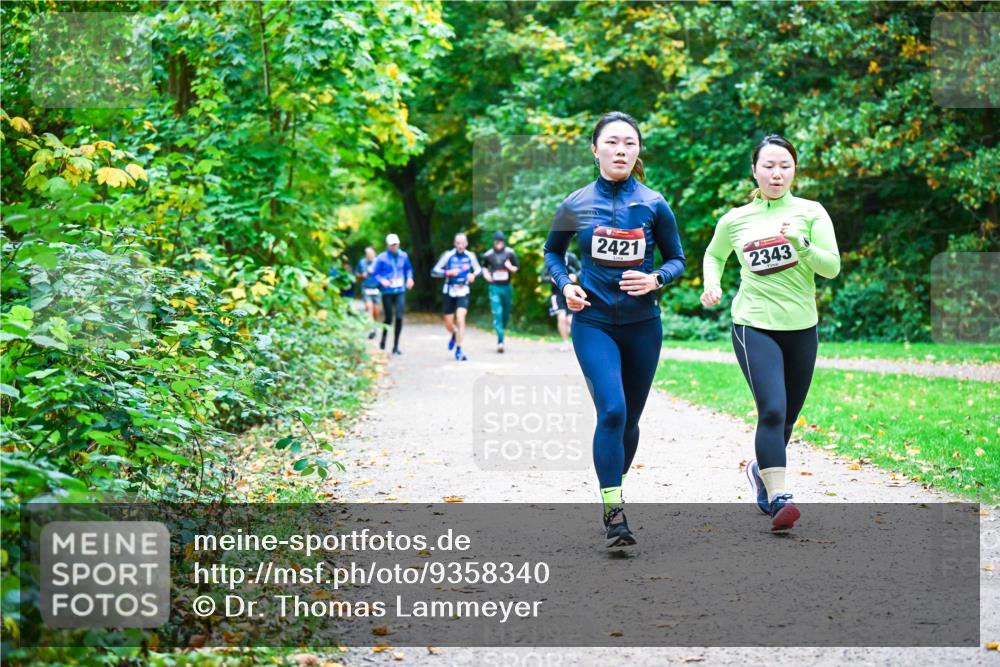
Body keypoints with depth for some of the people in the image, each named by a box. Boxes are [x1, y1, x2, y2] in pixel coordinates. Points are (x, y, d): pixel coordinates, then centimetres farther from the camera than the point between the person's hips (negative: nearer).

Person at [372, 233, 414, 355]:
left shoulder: (403, 256, 6)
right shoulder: (381, 258, -5)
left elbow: (408, 268, 22)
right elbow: (375, 273, -2)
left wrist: (409, 278, 5)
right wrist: (382, 280, -19)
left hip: (400, 291, 2)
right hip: (387, 292, -2)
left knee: (399, 317, -10)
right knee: (389, 318, 0)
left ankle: (396, 346, 0)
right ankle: (383, 338, 31)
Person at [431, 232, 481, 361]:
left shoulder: (470, 256, -1)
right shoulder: (448, 255, -8)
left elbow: (478, 269, 15)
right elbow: (434, 271, -7)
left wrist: (473, 274, -8)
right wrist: (448, 273, -23)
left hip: (463, 292, 0)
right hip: (450, 292, 0)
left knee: (461, 319, -17)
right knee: (448, 323, 7)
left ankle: (459, 350, -11)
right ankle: (454, 335, 43)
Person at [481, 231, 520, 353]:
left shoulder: (510, 253, 0)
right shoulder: (488, 255, 1)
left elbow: (515, 269, 6)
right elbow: (484, 267, 19)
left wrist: (510, 267, -15)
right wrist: (486, 274, -1)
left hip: (507, 287, 2)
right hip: (494, 287, -2)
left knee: (506, 313, 10)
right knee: (497, 313, -12)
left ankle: (502, 328, 35)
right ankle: (500, 341, -16)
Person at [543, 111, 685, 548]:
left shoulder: (654, 205, -1)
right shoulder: (576, 205, -1)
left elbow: (677, 259, 8)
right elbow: (552, 252, 15)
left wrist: (656, 280, -12)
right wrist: (565, 285, -3)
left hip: (643, 325, 2)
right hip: (593, 323, -2)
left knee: (630, 418, 11)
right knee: (612, 411, -17)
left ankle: (614, 488, 34)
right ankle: (614, 514, -15)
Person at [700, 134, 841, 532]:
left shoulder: (811, 213, 0)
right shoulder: (735, 220, 2)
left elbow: (832, 267, -7)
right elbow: (714, 255, 22)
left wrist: (802, 244, -23)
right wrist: (712, 285, 2)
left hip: (801, 328, 2)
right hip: (754, 325, -2)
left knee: (786, 418, 13)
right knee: (772, 410, -20)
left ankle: (761, 470, 42)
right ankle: (778, 498, -23)